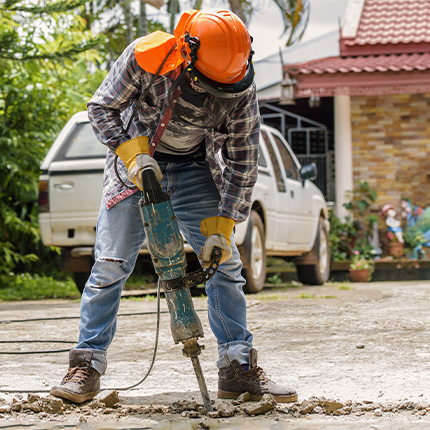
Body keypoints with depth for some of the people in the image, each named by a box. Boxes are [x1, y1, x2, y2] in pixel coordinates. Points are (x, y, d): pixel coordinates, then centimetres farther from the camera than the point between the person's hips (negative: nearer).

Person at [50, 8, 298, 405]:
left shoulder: (241, 88, -21)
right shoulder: (146, 57, -27)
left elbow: (242, 160, -13)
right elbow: (102, 108, -14)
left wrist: (222, 226, -17)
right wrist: (133, 153, -29)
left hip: (194, 169, 2)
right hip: (136, 157, -2)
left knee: (224, 262, -4)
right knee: (110, 264, -8)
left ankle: (238, 369, 3)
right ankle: (87, 366, 0)